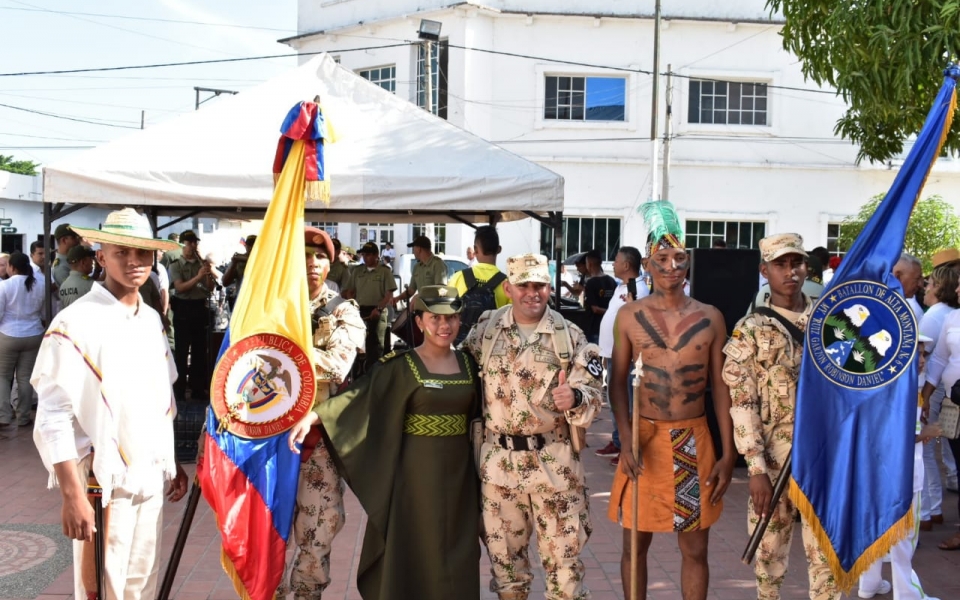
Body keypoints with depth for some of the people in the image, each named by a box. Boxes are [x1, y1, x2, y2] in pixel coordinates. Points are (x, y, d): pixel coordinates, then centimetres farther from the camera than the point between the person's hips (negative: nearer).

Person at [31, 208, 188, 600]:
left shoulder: (152, 321, 8)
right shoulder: (75, 324, -14)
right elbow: (53, 417, -16)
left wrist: (173, 463, 16)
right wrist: (72, 495, -20)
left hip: (151, 478, 6)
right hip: (103, 481, -6)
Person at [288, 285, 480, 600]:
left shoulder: (467, 364, 7)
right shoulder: (402, 367, -8)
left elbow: (477, 412, 16)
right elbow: (359, 394, -17)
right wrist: (313, 415, -29)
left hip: (458, 470, 4)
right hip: (416, 471, -4)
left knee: (455, 554, 9)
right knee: (412, 550, 1)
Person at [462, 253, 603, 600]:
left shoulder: (570, 337, -5)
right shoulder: (485, 329, 1)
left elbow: (592, 397, -7)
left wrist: (574, 398, -29)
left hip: (554, 461, -2)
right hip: (498, 459, 2)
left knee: (562, 555, 6)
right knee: (503, 552, 16)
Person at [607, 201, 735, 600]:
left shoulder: (710, 319, 2)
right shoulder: (629, 316, -1)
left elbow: (720, 387, 4)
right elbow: (617, 383, 1)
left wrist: (728, 454, 1)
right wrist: (627, 439, -13)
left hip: (694, 441, 1)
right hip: (644, 437, 0)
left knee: (694, 548, 9)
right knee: (636, 544, 10)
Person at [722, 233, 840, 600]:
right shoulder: (750, 331, -3)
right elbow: (742, 404, -8)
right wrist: (756, 468, -15)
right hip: (774, 457, -1)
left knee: (827, 551, 5)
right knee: (769, 550, 10)